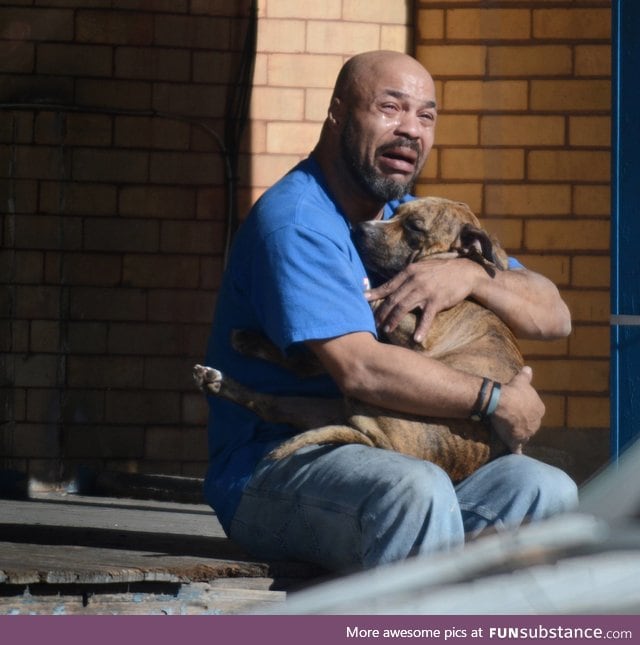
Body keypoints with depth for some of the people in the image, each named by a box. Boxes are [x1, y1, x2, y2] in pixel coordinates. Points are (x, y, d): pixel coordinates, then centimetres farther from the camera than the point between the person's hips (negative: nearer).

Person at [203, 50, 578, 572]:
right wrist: (497, 403, -15)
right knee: (416, 489, -37)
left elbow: (553, 317, 12)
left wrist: (471, 275, -9)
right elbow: (360, 369, -25)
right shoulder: (295, 222, -12)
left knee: (546, 490, -16)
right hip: (273, 473, -8)